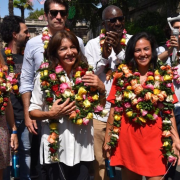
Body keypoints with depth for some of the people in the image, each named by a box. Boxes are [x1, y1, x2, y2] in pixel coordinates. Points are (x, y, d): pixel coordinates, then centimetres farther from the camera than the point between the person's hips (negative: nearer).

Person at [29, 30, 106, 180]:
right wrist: (50, 114, -19)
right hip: (55, 148, -2)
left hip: (82, 147, 3)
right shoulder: (45, 76, -8)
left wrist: (101, 88, -7)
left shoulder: (86, 75, 1)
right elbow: (32, 111, -1)